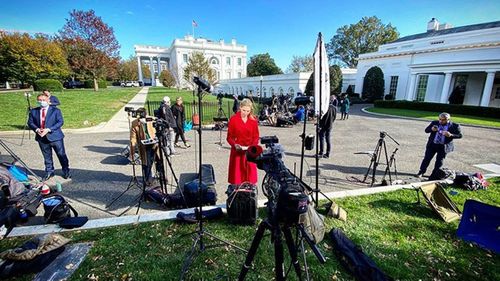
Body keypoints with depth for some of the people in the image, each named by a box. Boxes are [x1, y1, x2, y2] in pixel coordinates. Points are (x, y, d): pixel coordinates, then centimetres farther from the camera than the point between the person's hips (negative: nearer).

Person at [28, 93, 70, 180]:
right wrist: (36, 129, -13)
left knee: (61, 155, 3)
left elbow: (60, 122, -9)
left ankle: (66, 172, 16)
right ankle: (49, 172, 27)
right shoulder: (33, 111, 9)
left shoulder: (55, 110, -2)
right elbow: (30, 122, 8)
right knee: (47, 157, 13)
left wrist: (48, 129, -19)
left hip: (55, 137, -3)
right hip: (42, 138, 4)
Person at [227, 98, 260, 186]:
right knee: (236, 174, 2)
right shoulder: (233, 119, -4)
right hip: (237, 151, -2)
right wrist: (234, 144, -18)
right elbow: (229, 137, -1)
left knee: (250, 174, 5)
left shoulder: (254, 120, 2)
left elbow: (256, 136, 5)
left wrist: (252, 146, -12)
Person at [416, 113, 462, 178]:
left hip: (443, 146, -1)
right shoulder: (434, 123, -1)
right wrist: (431, 129, -21)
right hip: (432, 144, 1)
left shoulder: (454, 126, -5)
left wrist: (451, 135, -23)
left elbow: (460, 135, -3)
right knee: (427, 159, 4)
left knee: (439, 161, 7)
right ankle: (421, 172, 15)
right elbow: (426, 130, 2)